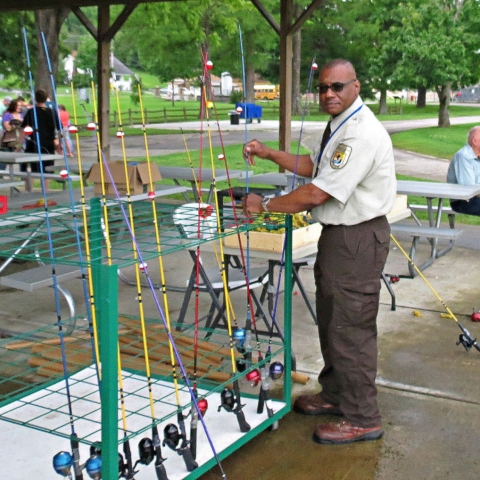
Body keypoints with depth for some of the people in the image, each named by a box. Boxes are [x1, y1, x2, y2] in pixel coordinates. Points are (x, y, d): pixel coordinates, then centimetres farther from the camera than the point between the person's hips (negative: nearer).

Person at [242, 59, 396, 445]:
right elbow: (313, 166, 24)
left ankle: (362, 419, 14)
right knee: (331, 320, 21)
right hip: (337, 234, 11)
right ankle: (335, 395, 40)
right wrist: (269, 154, 14)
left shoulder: (361, 134, -22)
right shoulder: (339, 126, 11)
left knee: (351, 327, -1)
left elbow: (316, 194, -25)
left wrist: (265, 205, -14)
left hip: (358, 239, -11)